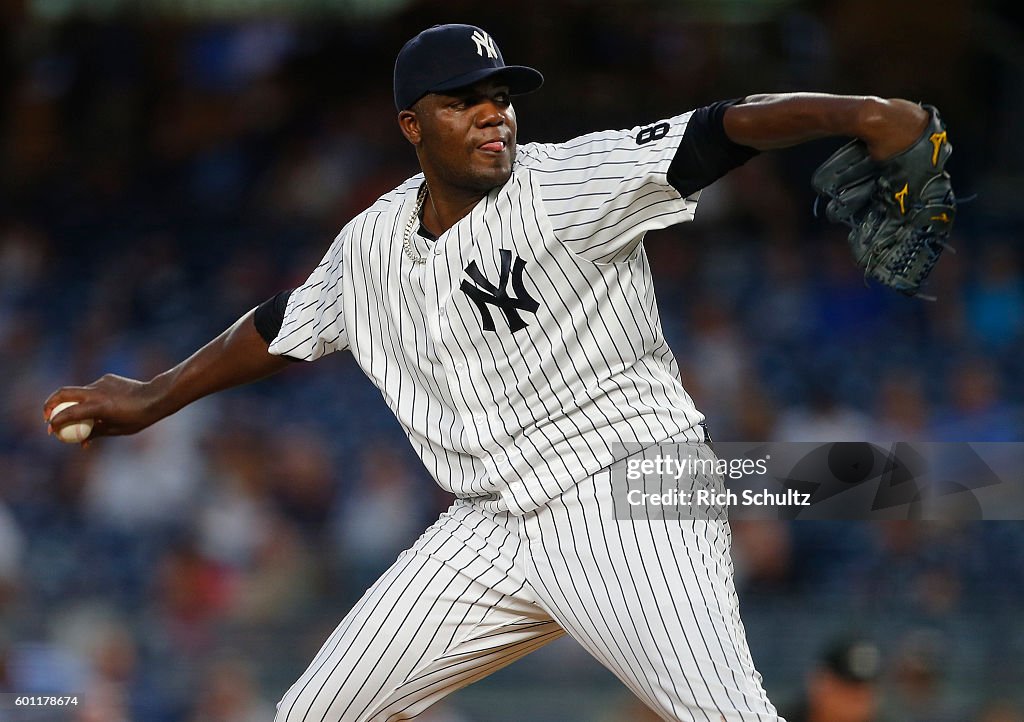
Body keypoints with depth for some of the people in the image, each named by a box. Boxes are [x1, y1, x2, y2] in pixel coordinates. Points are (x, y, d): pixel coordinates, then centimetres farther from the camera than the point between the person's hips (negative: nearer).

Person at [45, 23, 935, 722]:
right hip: (491, 529, 7)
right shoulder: (373, 243, 9)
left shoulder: (568, 185, -10)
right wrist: (155, 400, 36)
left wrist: (856, 115, -38)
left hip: (627, 496, -7)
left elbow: (714, 136, -23)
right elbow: (287, 324, 27)